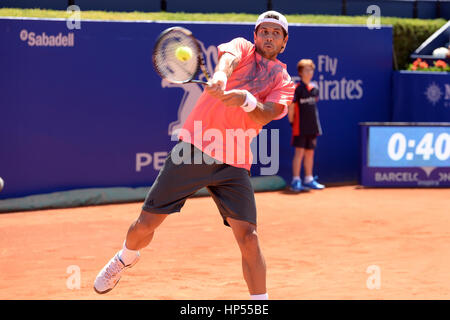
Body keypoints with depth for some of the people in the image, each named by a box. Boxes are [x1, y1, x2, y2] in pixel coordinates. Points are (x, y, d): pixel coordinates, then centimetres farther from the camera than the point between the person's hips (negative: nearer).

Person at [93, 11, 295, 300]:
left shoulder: (284, 82, 7)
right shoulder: (242, 48, 7)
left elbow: (265, 116, -13)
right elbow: (228, 57, -18)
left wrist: (246, 99, -34)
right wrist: (220, 75, -41)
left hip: (233, 165, 1)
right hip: (194, 149, 0)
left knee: (248, 237, -12)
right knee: (146, 224, 4)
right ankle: (126, 258, 37)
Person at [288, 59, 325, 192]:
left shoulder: (314, 88, 10)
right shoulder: (297, 89, -9)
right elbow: (291, 108, -7)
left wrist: (316, 126, 16)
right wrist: (292, 123, -7)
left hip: (312, 127, 6)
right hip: (300, 127, -6)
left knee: (310, 152, 10)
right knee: (299, 152, -7)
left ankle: (309, 180, 17)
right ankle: (296, 181, -6)